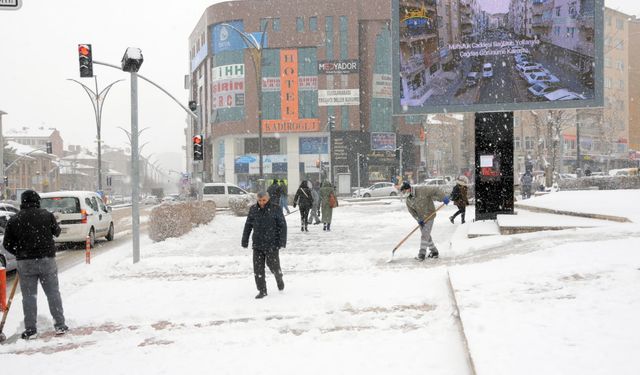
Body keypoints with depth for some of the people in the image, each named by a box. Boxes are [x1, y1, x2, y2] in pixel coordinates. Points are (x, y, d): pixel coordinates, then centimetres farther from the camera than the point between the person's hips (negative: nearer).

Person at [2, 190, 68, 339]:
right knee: (53, 293, 10)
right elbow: (56, 232, 9)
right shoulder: (47, 215, -4)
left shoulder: (14, 220, -3)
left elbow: (7, 244, 0)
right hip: (47, 259, 0)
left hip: (25, 262, 0)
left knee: (29, 296, 6)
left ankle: (30, 329, 6)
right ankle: (60, 325, 13)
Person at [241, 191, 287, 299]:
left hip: (272, 244, -3)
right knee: (258, 267, 1)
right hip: (257, 244, 3)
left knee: (273, 265, 3)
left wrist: (282, 241, -11)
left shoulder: (276, 209, -6)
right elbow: (248, 226, 11)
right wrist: (244, 240, 11)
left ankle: (279, 278, 37)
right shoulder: (253, 210, 3)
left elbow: (282, 226, -5)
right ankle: (262, 290, 11)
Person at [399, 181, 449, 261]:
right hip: (421, 218, 7)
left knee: (425, 235, -11)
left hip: (429, 216, -7)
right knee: (426, 236, 13)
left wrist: (443, 198, -27)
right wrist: (418, 219, -13)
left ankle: (422, 254, -9)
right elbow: (411, 211, 0)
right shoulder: (408, 200, -1)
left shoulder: (422, 190, -21)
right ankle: (434, 252, 27)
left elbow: (435, 190, -20)